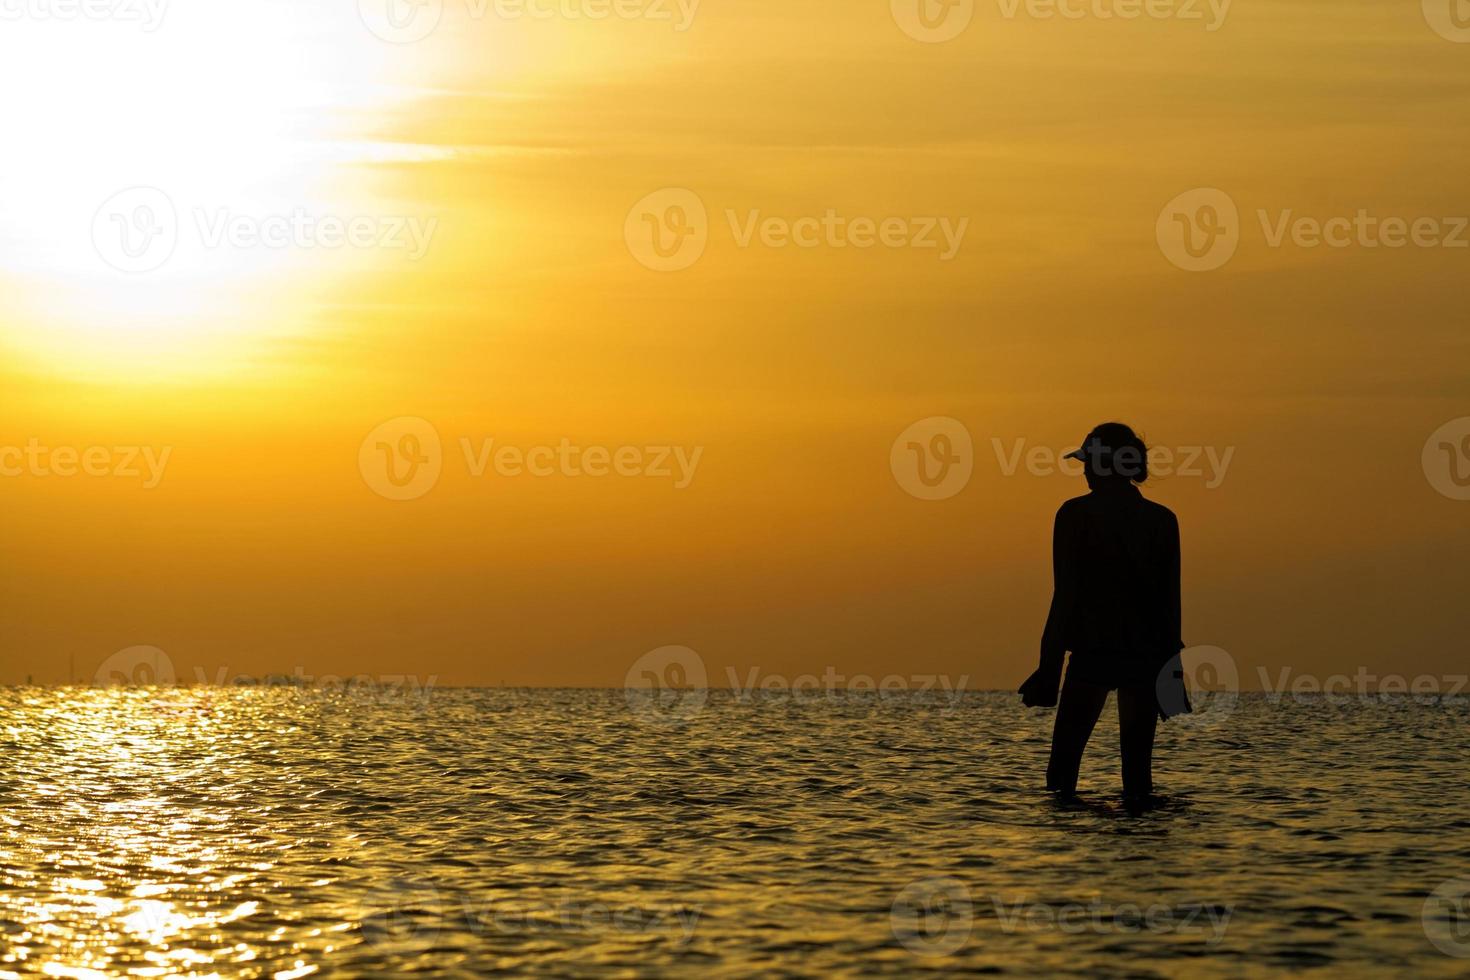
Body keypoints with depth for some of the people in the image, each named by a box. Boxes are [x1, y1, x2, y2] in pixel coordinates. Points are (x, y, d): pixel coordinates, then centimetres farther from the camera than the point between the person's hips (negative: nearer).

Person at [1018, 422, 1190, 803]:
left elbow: (1066, 596, -7)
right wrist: (1171, 670, 12)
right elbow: (1170, 601, 5)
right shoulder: (1163, 520, 5)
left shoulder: (1075, 514, -4)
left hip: (1091, 654, -3)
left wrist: (1049, 668, -4)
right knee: (1137, 766, 6)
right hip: (1146, 656, 3)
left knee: (1064, 762, 8)